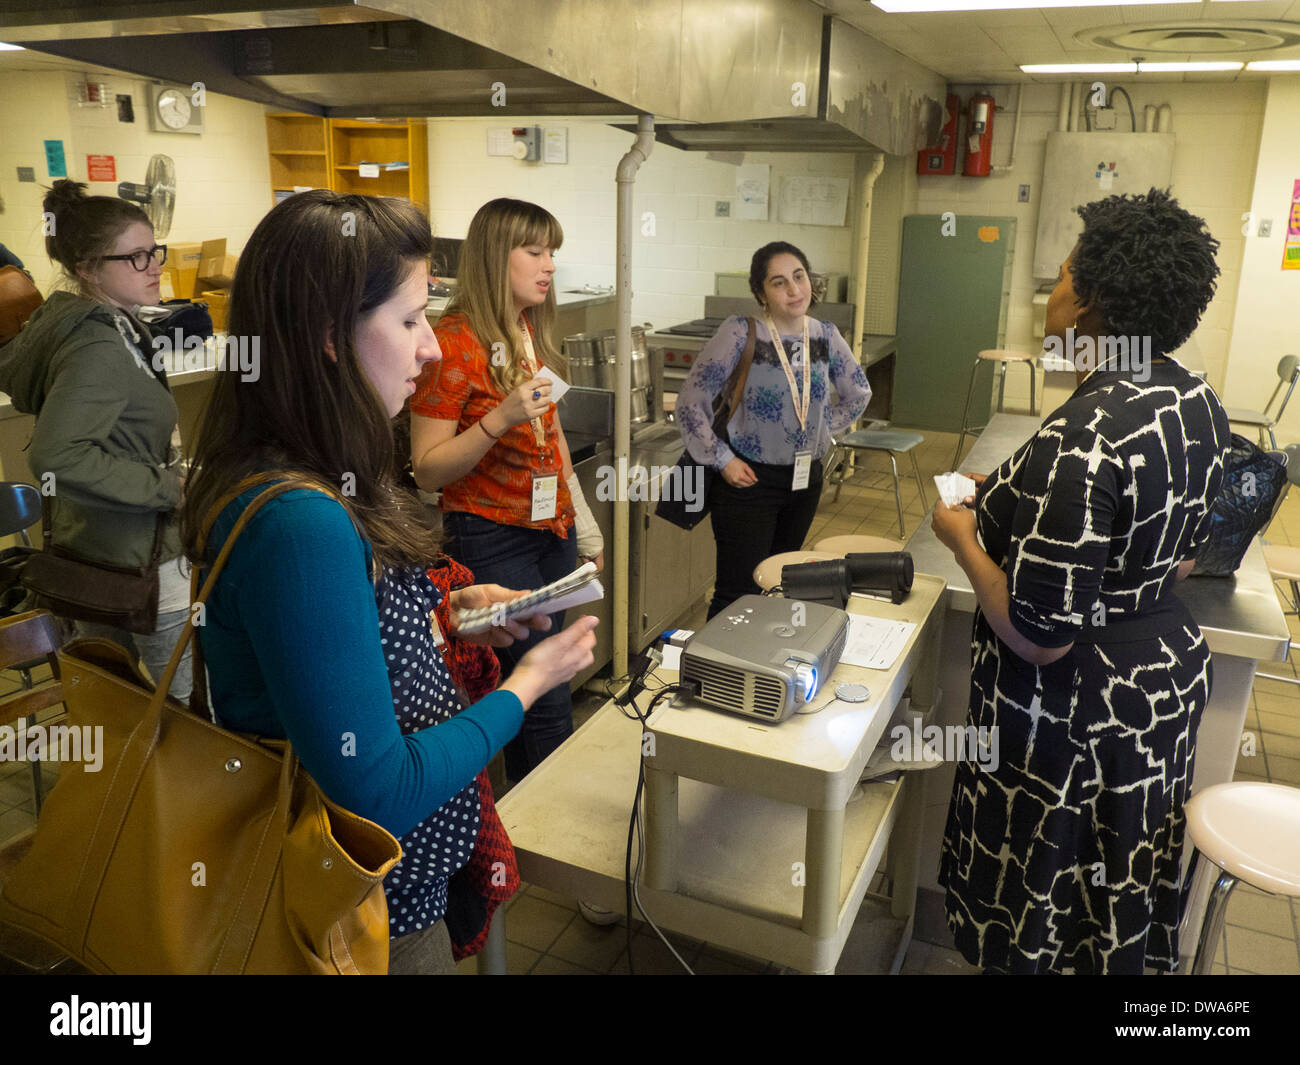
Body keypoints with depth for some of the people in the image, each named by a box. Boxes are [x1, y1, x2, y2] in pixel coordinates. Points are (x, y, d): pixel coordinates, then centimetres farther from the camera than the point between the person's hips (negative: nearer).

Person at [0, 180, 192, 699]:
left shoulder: (62, 319, 7)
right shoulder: (100, 345, -24)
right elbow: (56, 458, -34)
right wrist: (166, 486, -26)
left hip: (89, 548, 11)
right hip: (141, 559, -11)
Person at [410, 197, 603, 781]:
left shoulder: (530, 333, 11)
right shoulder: (455, 343, -14)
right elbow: (427, 470, -14)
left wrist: (586, 529, 22)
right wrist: (500, 418, -27)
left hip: (550, 531, 7)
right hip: (491, 539, -7)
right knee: (548, 706, -7)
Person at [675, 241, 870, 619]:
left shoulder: (825, 335, 1)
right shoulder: (741, 334, -16)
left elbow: (858, 394, 18)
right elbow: (690, 403, -15)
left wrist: (821, 432, 10)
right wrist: (721, 459, -13)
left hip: (805, 478, 6)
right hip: (749, 479, -6)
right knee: (739, 594, -5)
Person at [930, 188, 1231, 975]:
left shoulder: (1083, 440, -30)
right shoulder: (1201, 404, -1)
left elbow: (1038, 637, -28)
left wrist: (964, 537, -13)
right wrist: (1020, 498, 13)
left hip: (1078, 711, -9)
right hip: (1170, 673, 9)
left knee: (1044, 924, 13)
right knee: (1124, 900, 27)